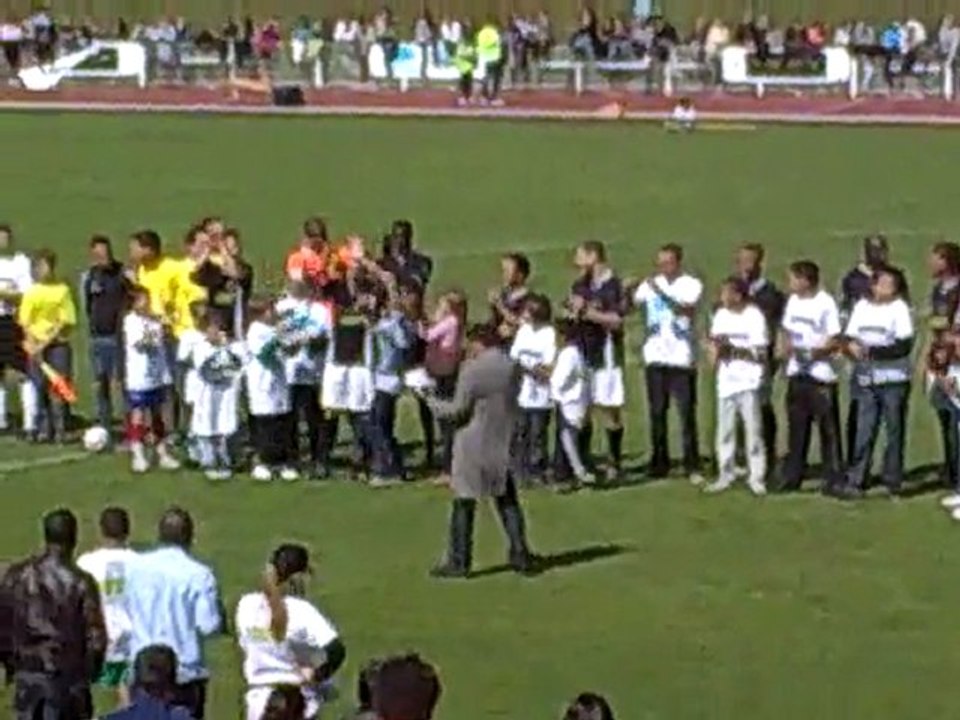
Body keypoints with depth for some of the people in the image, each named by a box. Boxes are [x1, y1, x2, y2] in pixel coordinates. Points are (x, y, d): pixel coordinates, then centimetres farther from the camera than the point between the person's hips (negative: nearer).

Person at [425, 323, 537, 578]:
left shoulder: (473, 371, -16)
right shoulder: (512, 368, 3)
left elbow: (458, 411, -14)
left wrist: (434, 403, 2)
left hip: (473, 447, -5)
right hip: (502, 445, 5)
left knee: (464, 504, 2)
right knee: (507, 501, 15)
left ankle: (458, 562, 4)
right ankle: (520, 555, 13)